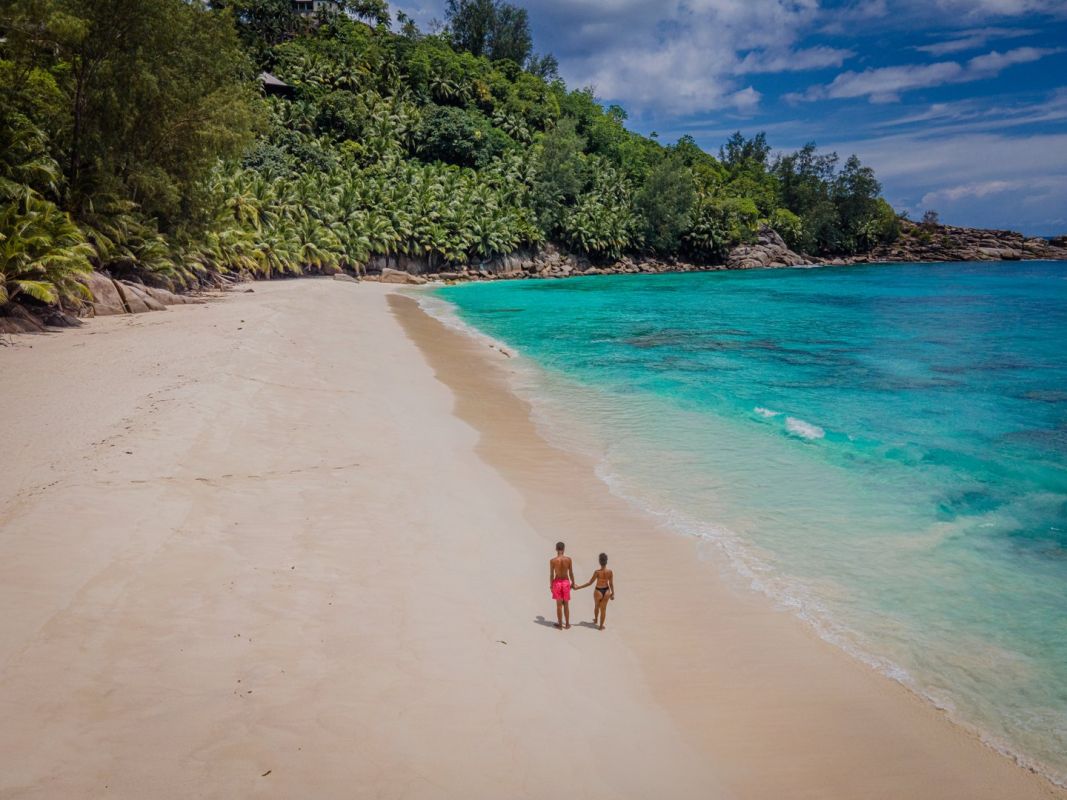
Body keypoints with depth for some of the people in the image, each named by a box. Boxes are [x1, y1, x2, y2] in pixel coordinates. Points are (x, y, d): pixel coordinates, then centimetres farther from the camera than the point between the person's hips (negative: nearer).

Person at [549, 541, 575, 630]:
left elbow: (551, 575, -8)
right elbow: (571, 573, -4)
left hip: (557, 583, -1)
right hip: (566, 582, 1)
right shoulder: (568, 559, -11)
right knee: (566, 604, 14)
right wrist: (573, 583, 11)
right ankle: (567, 624, 23)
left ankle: (560, 624, 18)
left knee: (559, 604, 10)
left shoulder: (553, 561, -14)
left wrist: (551, 585, 6)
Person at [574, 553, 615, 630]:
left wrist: (578, 587, -8)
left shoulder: (597, 572, -23)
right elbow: (611, 584, -6)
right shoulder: (610, 572, -14)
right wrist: (613, 593, 10)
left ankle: (596, 620, 50)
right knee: (603, 609, 17)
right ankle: (601, 625, 26)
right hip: (606, 591, 1)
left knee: (596, 606, 27)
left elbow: (590, 582, -16)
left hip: (598, 591, -1)